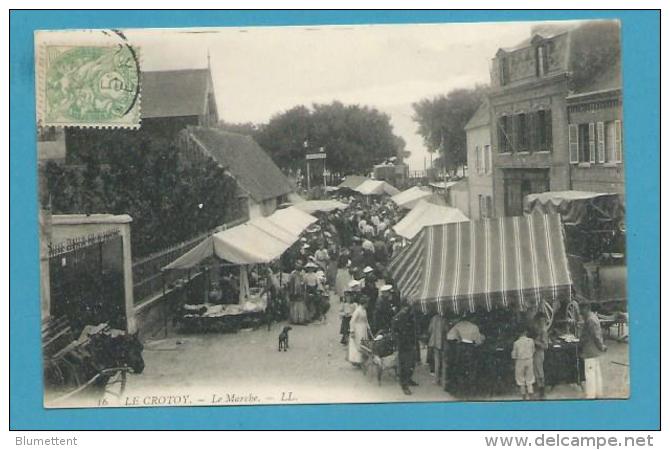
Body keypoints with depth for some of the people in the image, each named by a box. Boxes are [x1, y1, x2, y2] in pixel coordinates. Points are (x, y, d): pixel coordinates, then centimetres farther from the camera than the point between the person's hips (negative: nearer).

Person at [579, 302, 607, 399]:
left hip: (590, 352, -10)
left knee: (589, 374, -4)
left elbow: (596, 336, -24)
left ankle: (590, 396, 0)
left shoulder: (590, 320, -22)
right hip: (595, 351, 10)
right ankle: (598, 393, 28)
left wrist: (602, 346, -13)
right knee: (597, 372, 18)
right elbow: (598, 334, 17)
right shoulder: (593, 316, 10)